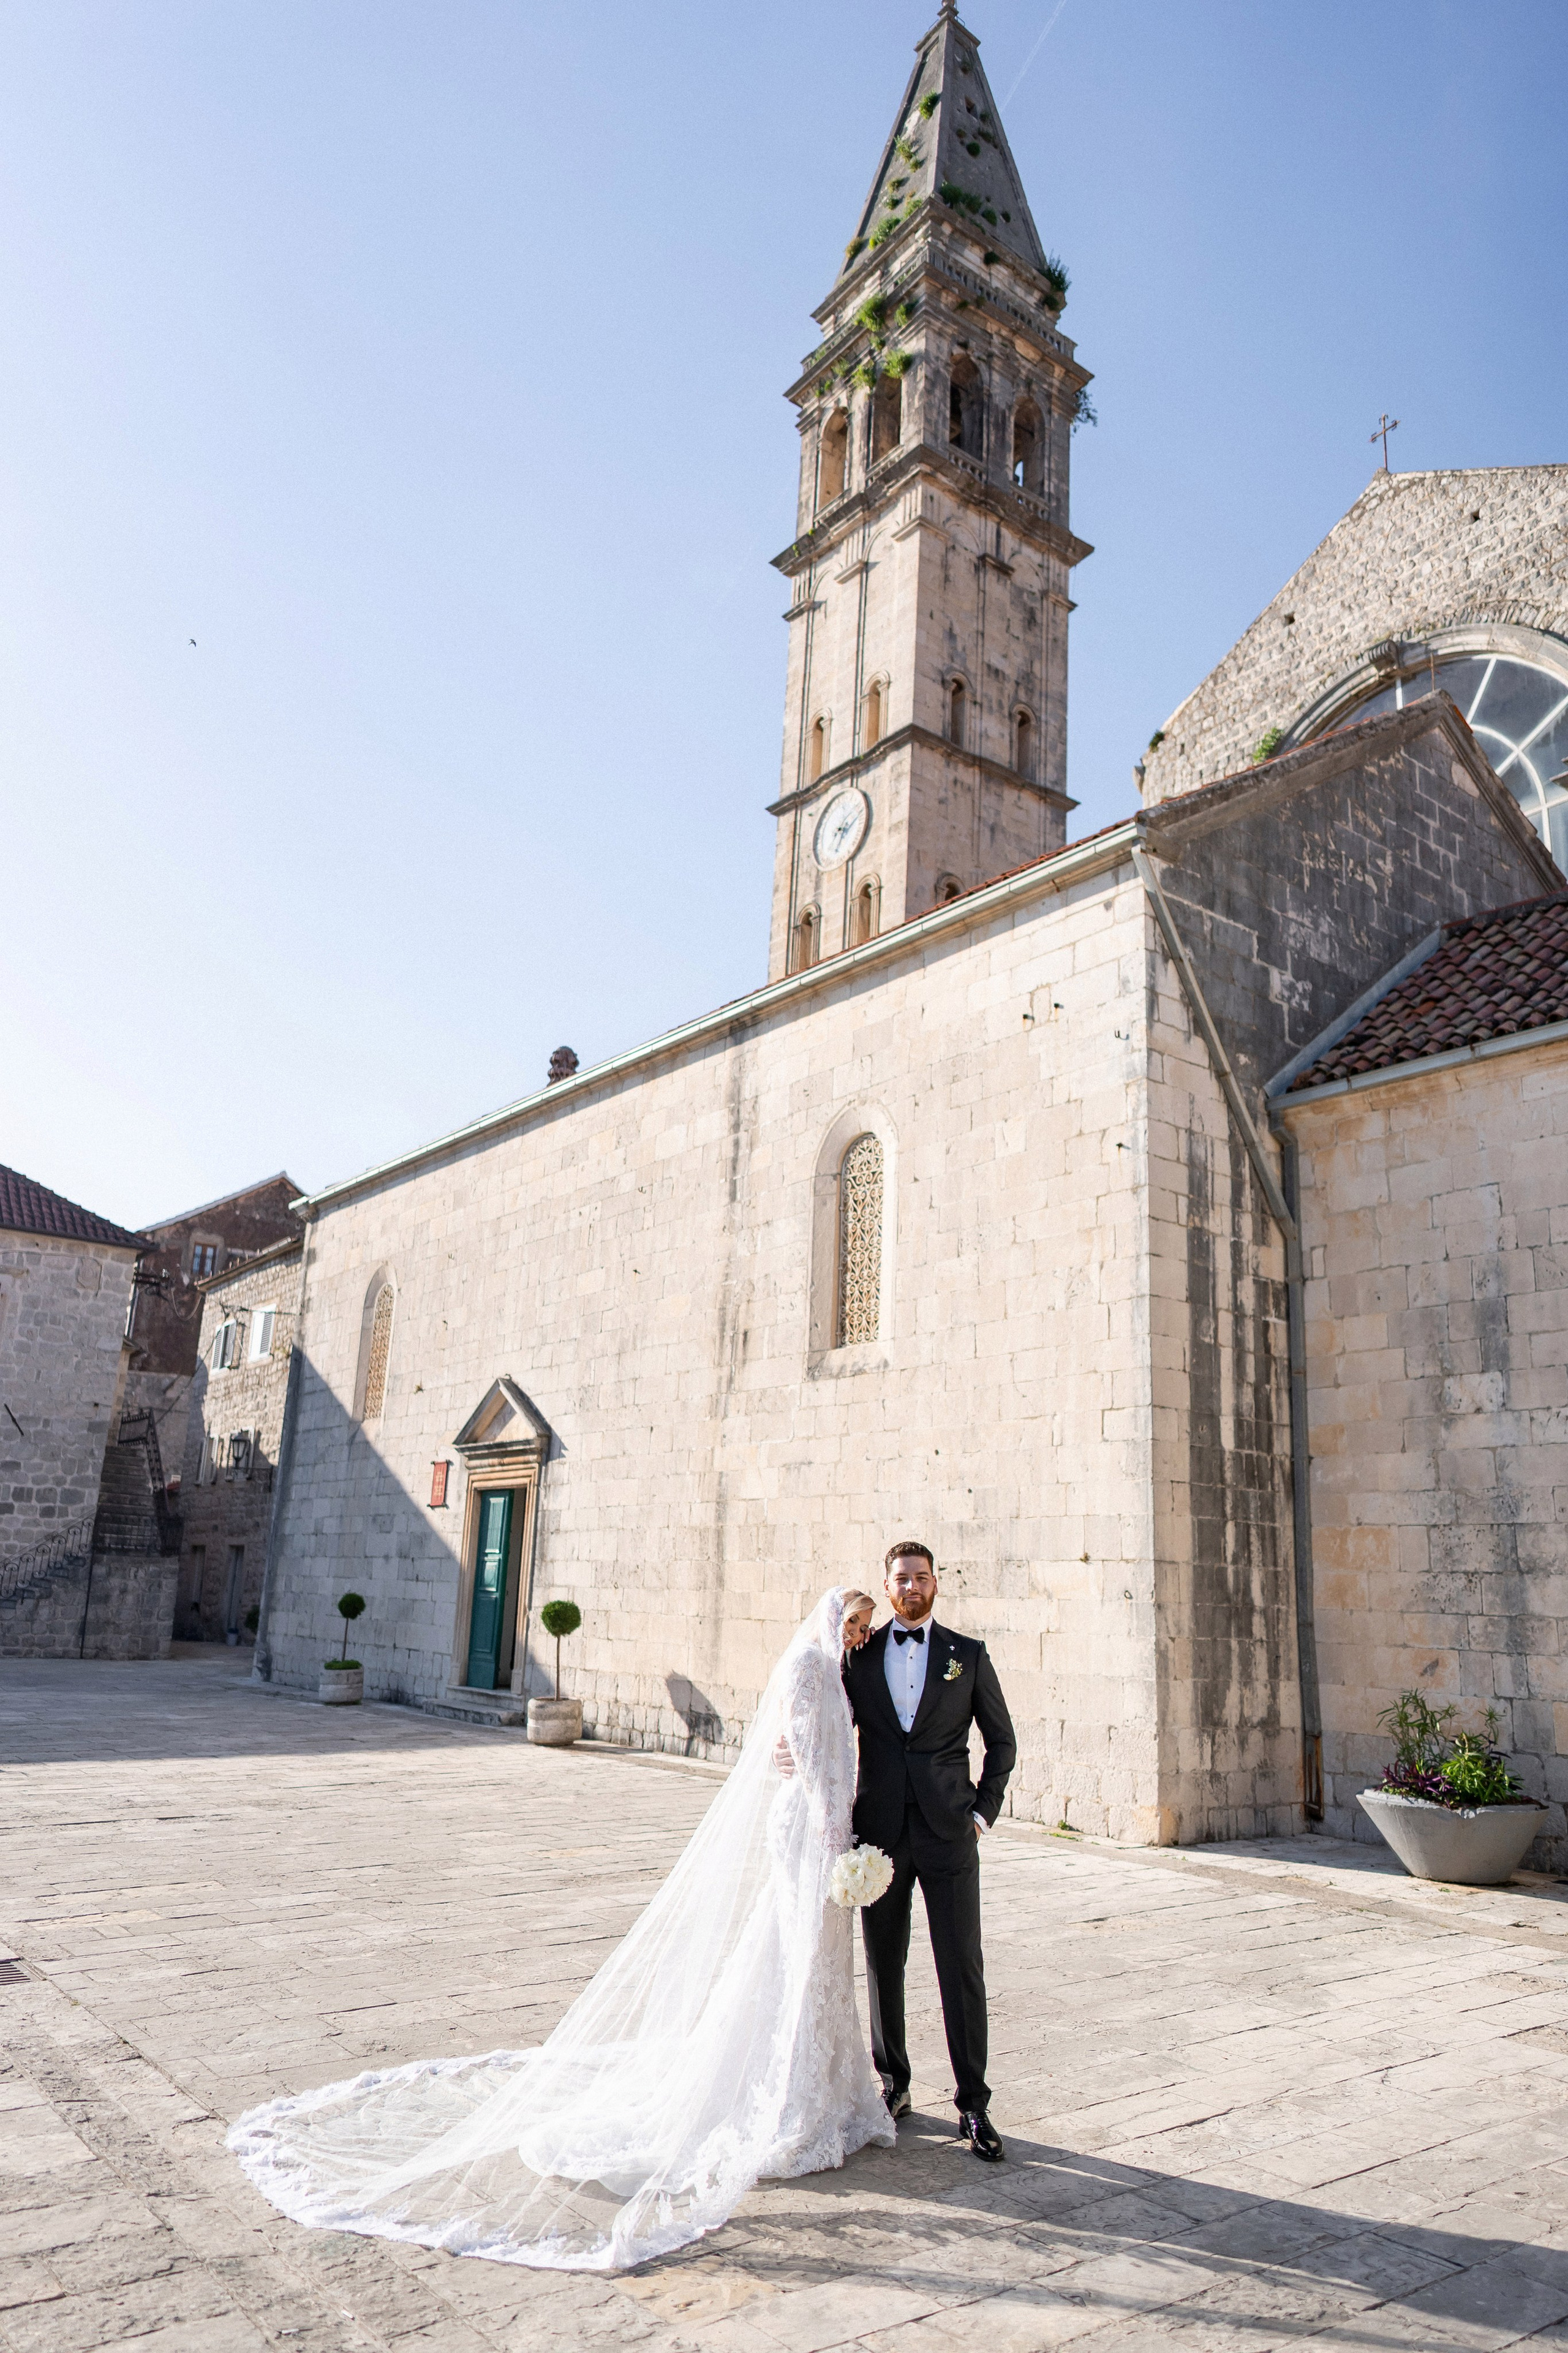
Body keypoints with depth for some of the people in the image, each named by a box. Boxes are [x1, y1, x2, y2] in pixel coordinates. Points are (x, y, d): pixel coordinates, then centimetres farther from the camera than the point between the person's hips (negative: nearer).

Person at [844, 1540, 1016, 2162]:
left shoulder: (968, 1656, 3)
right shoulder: (859, 1656, 6)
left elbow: (1002, 1742, 8)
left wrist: (983, 1812, 1)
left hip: (948, 1836, -1)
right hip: (880, 1835, 2)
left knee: (962, 1970, -1)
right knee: (883, 1965, 11)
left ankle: (973, 2105, 9)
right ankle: (893, 2082, 27)